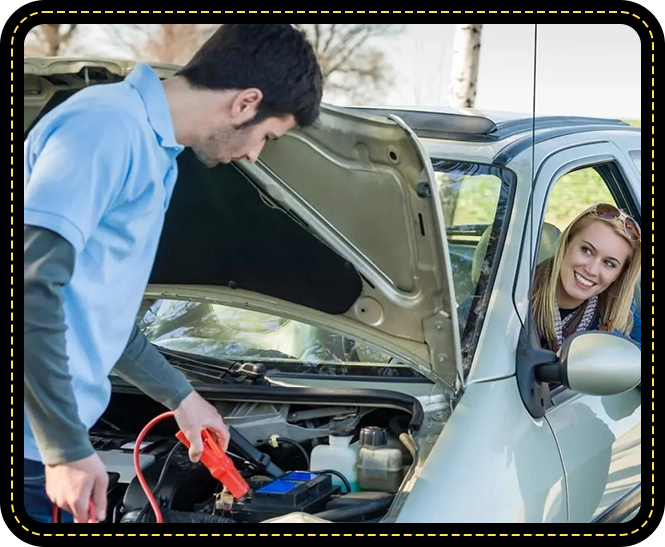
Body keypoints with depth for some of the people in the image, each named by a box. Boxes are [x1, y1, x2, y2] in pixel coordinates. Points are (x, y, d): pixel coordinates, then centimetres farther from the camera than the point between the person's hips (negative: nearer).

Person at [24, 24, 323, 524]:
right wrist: (68, 448, -22)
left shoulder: (154, 151, 16)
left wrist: (179, 394, 30)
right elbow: (32, 287, -24)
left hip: (50, 434, 10)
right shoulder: (107, 127, -16)